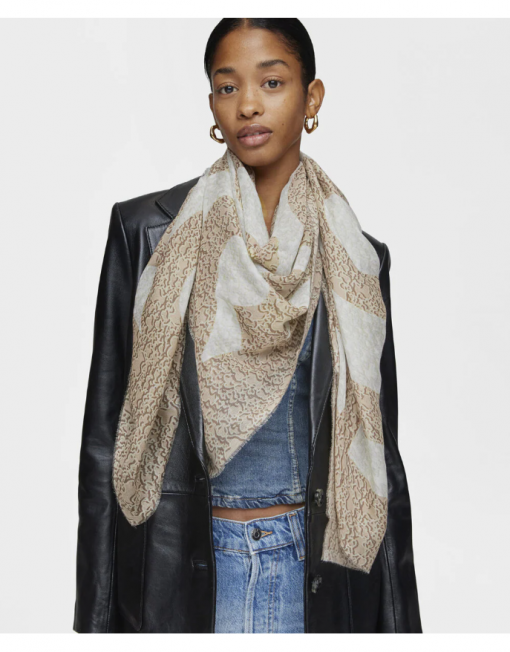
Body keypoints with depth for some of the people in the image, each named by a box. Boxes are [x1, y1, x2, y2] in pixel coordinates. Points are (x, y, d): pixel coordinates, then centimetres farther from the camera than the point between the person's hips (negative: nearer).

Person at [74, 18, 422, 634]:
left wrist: (399, 623, 4)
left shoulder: (358, 259, 2)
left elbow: (378, 451, 5)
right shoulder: (147, 230, -4)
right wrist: (97, 612, -4)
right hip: (180, 559, -1)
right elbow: (106, 430, -2)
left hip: (316, 562, 2)